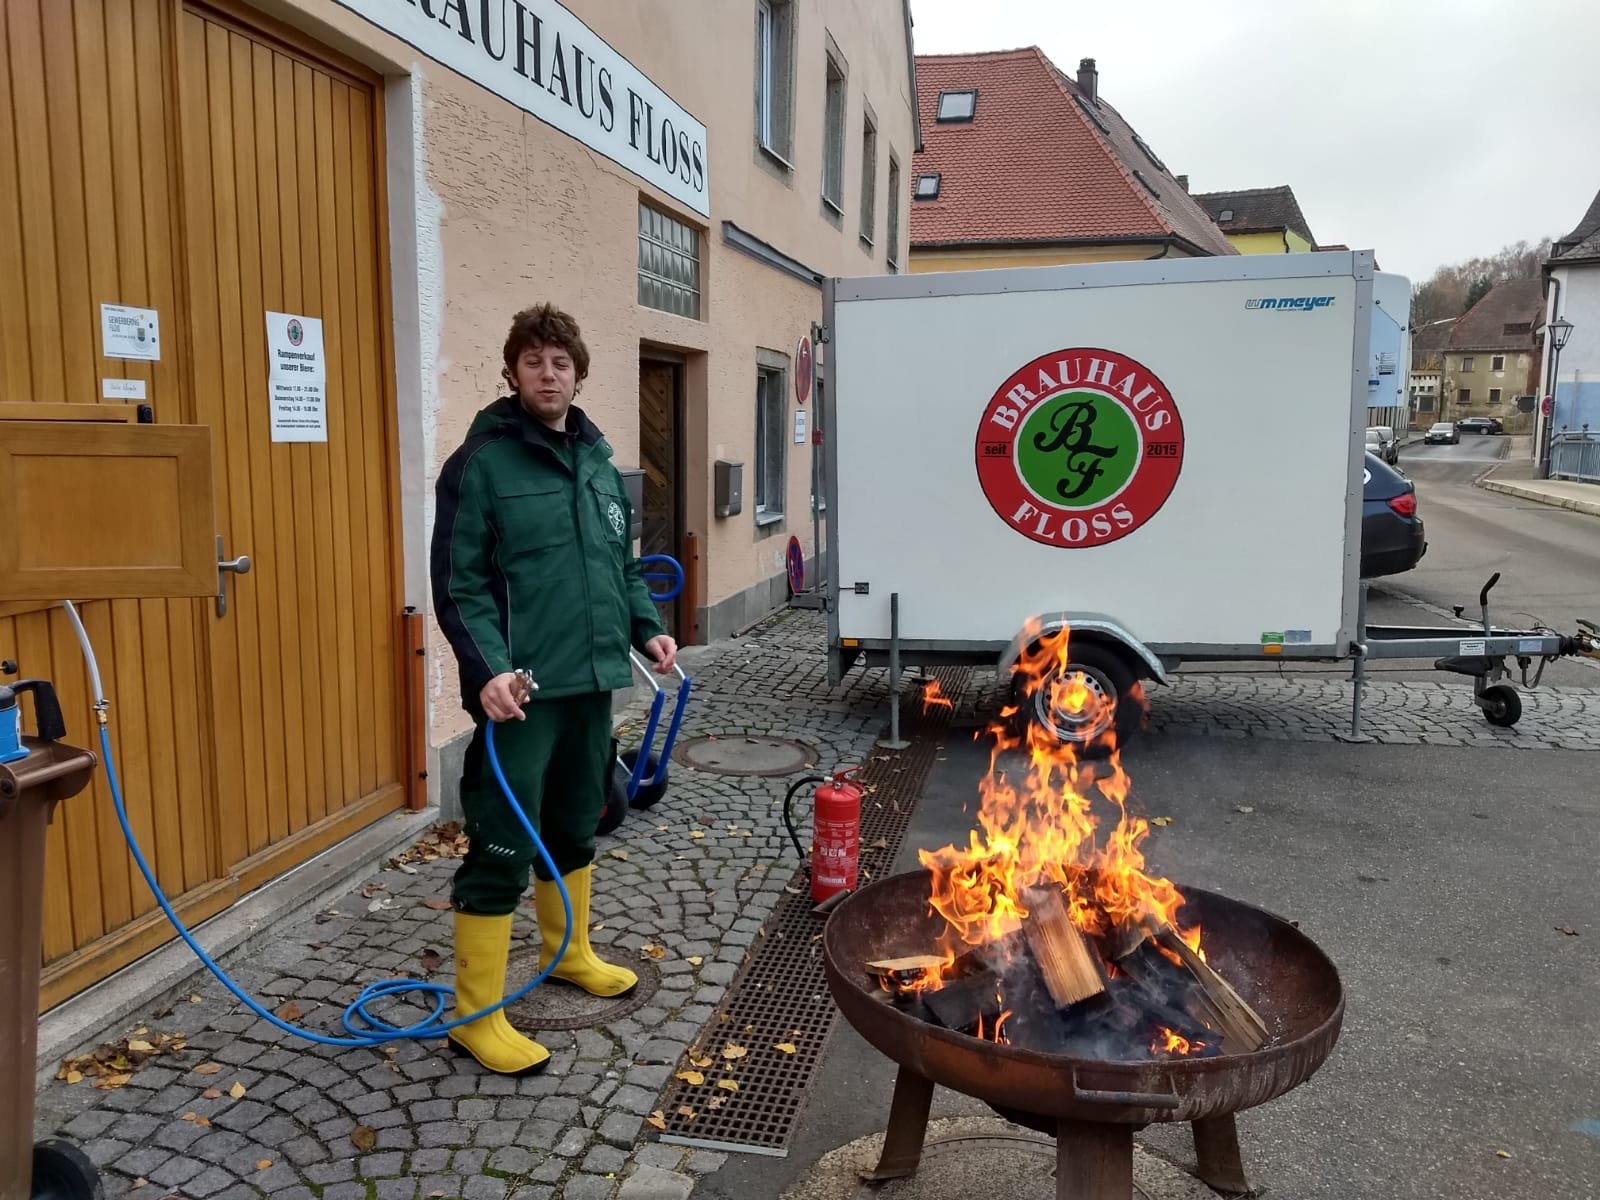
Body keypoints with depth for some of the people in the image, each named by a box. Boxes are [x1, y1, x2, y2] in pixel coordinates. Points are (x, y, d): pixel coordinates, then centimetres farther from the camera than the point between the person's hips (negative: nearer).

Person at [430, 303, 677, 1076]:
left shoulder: (598, 461, 12)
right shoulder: (481, 464, -9)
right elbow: (458, 586, -12)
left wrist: (646, 628, 7)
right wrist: (487, 668, -24)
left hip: (591, 683, 7)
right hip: (522, 691, -7)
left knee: (574, 830, 21)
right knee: (502, 851, -1)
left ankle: (569, 952, 41)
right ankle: (476, 1017, 11)